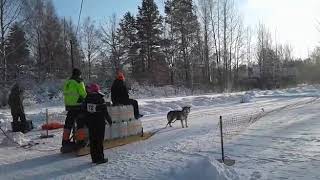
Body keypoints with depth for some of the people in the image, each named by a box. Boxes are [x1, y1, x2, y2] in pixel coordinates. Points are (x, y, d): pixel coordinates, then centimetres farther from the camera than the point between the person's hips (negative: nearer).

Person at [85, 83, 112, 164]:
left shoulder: (87, 99, 1)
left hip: (90, 123, 5)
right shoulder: (100, 99, -15)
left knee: (92, 140, 12)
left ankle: (94, 158, 19)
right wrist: (109, 120, 2)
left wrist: (87, 122, 17)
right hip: (100, 122, -5)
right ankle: (100, 158, 6)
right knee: (99, 140, 2)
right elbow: (105, 112, -11)